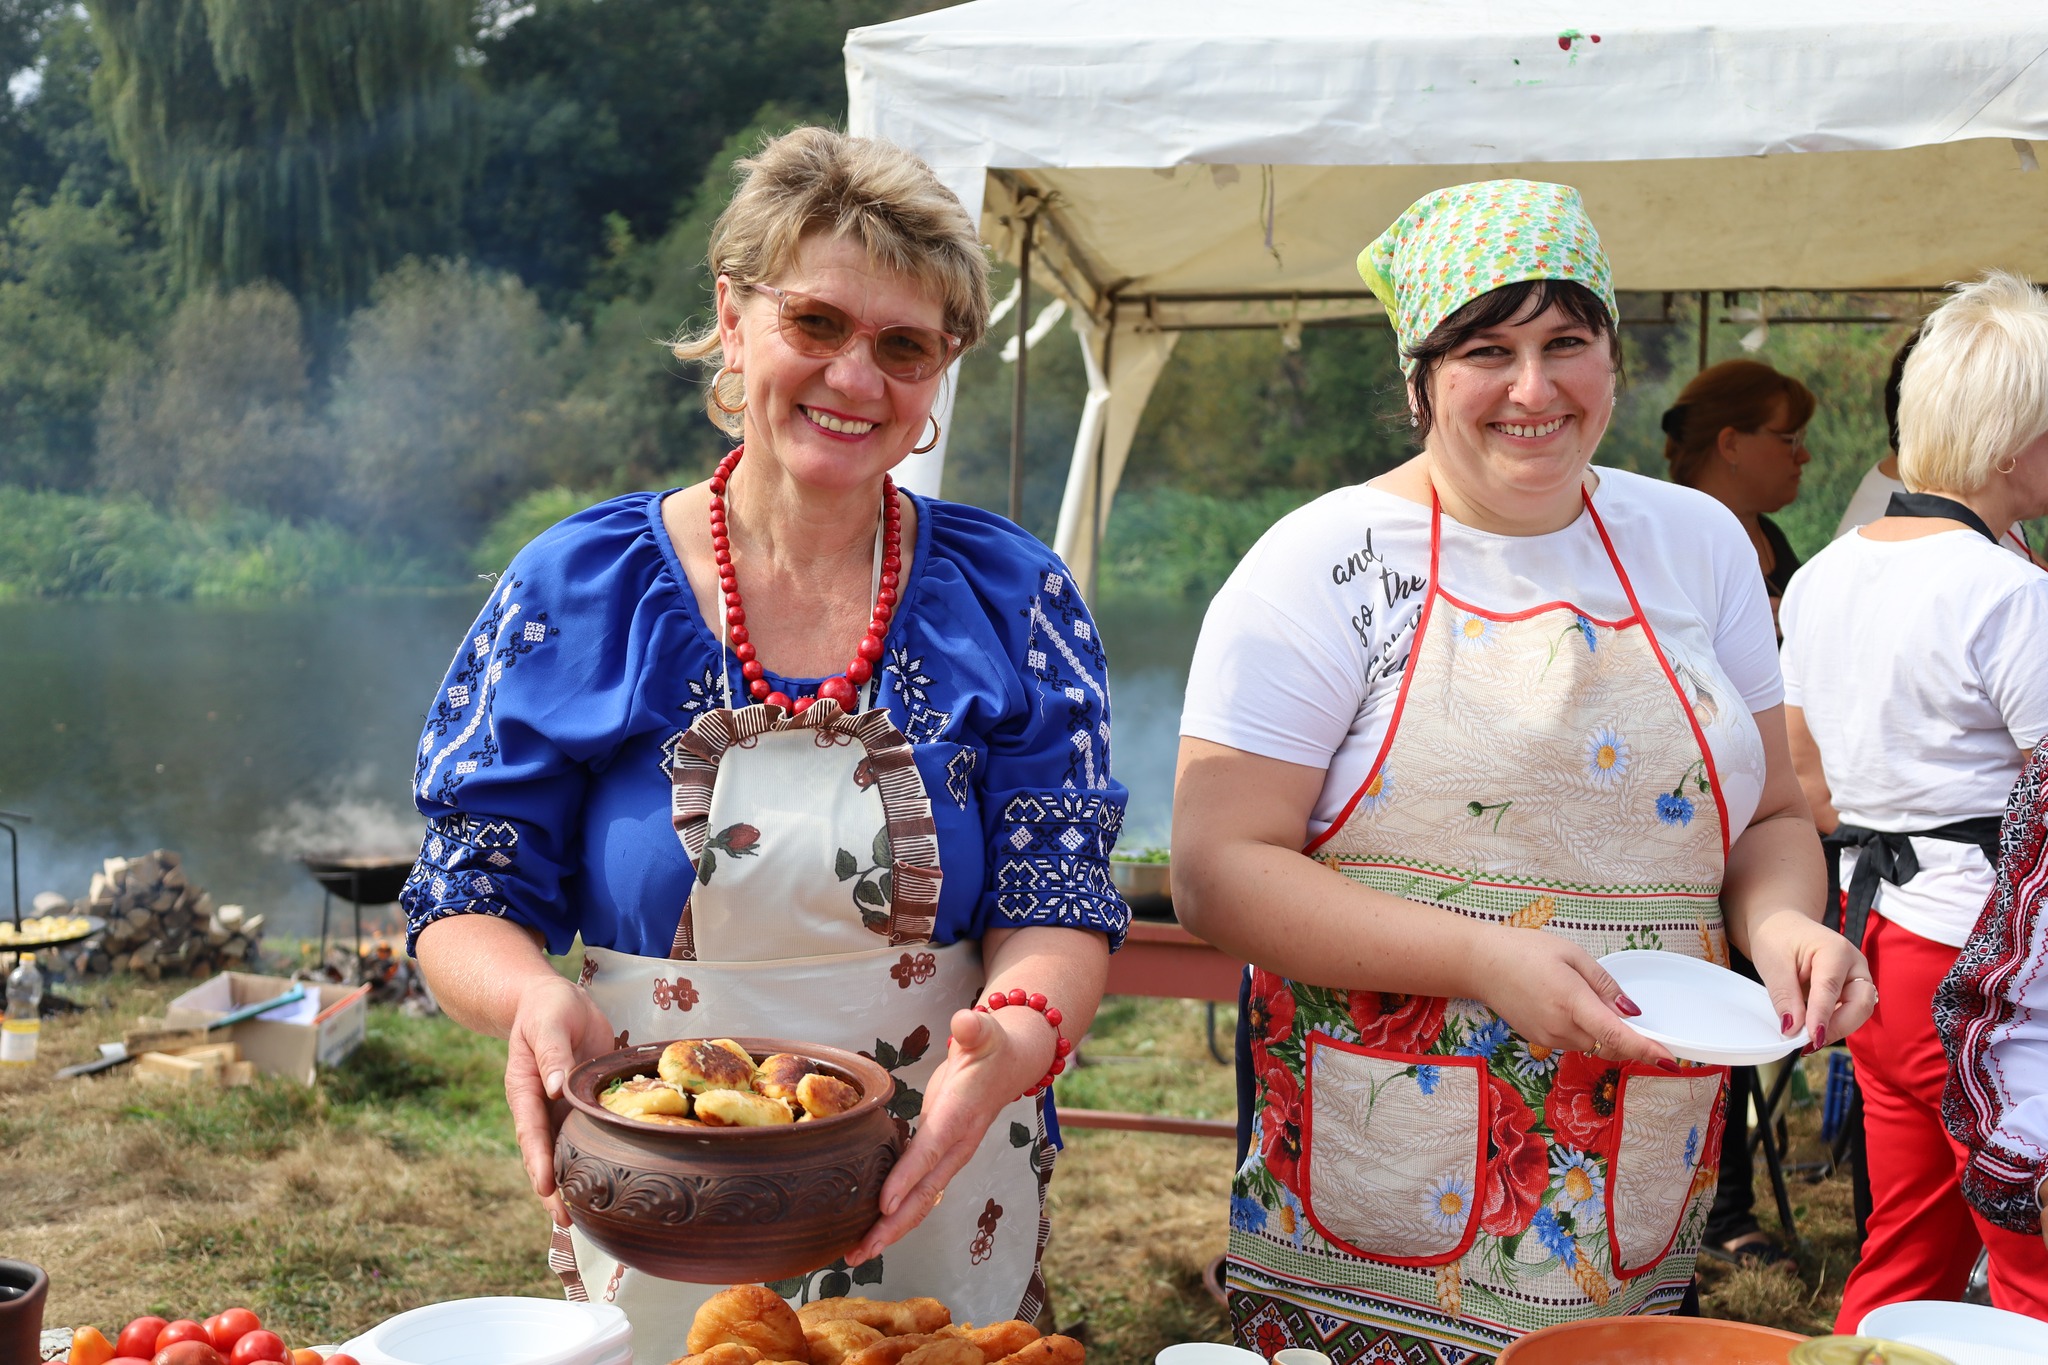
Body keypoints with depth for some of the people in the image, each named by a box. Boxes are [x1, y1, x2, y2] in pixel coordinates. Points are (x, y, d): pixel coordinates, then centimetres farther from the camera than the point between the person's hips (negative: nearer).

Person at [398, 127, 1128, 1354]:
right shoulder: (577, 593, -6)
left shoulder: (1012, 602, -4)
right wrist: (534, 997, -26)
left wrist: (1013, 1038, -29)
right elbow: (469, 896, -4)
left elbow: (1058, 904, -7)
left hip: (941, 1209, 1)